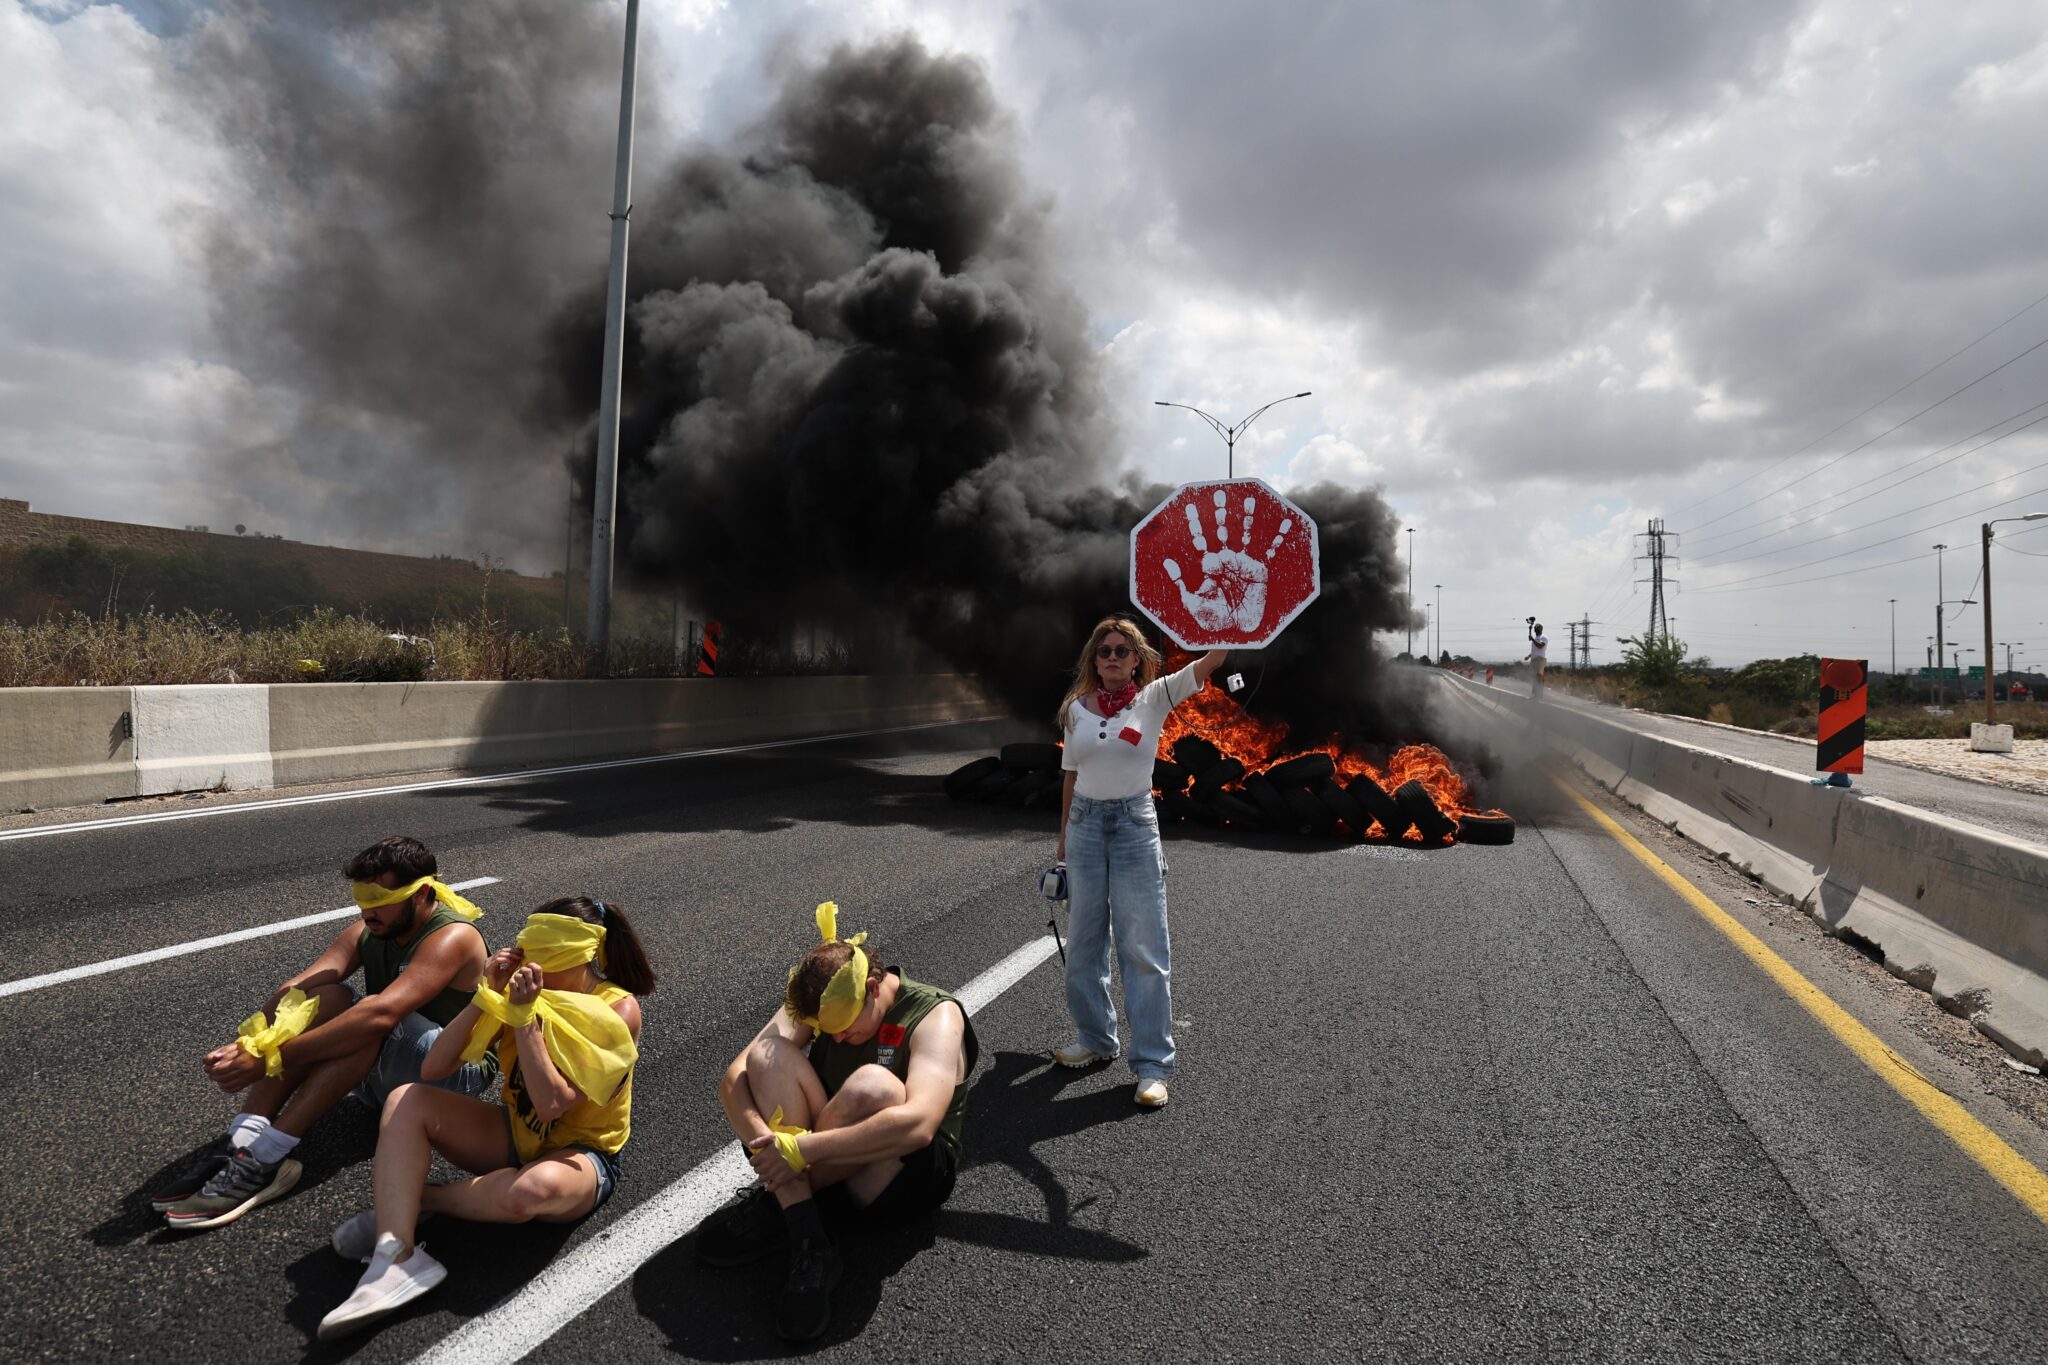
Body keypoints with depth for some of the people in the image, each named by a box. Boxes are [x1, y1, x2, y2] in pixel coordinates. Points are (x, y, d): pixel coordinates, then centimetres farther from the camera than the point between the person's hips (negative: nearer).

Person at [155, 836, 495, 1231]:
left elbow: (380, 1014, -37)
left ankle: (265, 1158, -29)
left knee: (371, 1020, -32)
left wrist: (270, 1060, -38)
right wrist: (249, 1045, -34)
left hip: (458, 1074, -7)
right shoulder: (369, 932, -1)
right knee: (323, 998, -17)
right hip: (386, 1071, 7)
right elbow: (297, 987, -15)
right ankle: (241, 1140, -22)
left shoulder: (453, 937, -25)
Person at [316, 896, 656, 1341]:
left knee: (533, 1189, -40)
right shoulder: (524, 987, -6)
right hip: (516, 1135, 6)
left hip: (579, 1154, -6)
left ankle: (411, 1198, -11)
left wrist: (525, 1016, -30)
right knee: (407, 1101, -14)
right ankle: (395, 1259, -28)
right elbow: (433, 1069, -10)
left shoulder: (619, 1009, -21)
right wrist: (488, 994, -20)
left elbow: (552, 1104, -29)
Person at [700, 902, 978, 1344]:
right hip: (823, 1169, 5)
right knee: (770, 1055, -20)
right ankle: (807, 1245, -29)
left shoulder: (935, 1014, -17)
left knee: (872, 1086, -36)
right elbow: (734, 1078, -11)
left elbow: (918, 1124, -34)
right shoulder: (817, 1003, -2)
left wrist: (801, 1149, -36)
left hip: (902, 1179, -4)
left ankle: (772, 1208, -13)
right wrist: (764, 1140, -31)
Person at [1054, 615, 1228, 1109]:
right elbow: (1070, 775, 11)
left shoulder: (1154, 698, -4)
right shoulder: (1076, 707, 5)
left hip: (1135, 826, -3)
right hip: (1084, 824, 4)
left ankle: (1153, 1064, 7)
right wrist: (1064, 838, 14)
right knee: (1083, 942, 14)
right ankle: (1095, 1038, 34)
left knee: (1144, 948, -1)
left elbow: (1214, 658, -13)